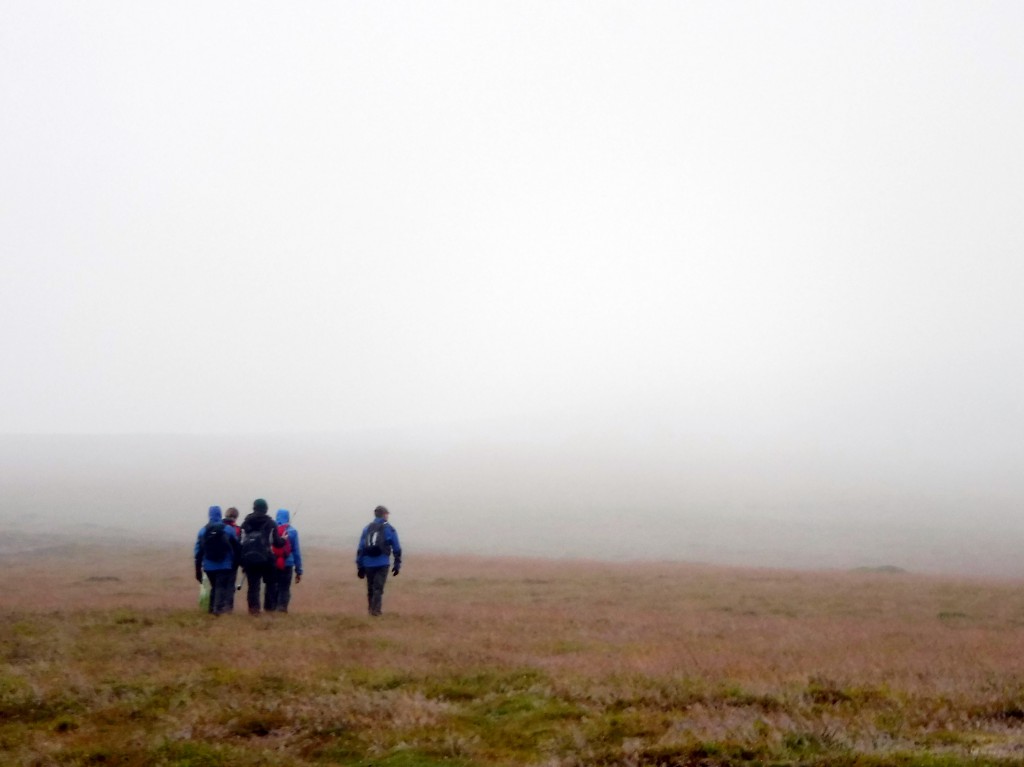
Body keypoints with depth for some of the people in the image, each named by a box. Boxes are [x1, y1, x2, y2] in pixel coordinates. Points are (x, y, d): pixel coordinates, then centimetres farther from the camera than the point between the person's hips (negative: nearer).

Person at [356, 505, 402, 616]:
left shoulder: (367, 529, 9)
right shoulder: (389, 529, 1)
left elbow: (360, 549, 7)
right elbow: (397, 549, 0)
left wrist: (359, 566, 10)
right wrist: (397, 564, 8)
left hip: (368, 564, 3)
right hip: (382, 564, -3)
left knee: (370, 587, 15)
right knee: (378, 588, -3)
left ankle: (371, 608, 24)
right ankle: (375, 609, -12)